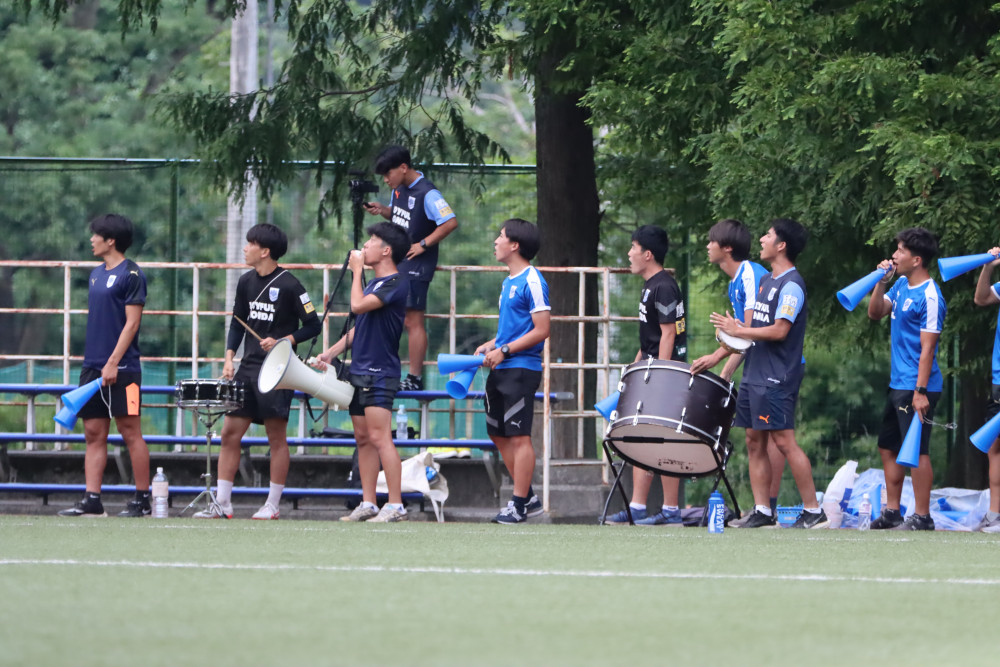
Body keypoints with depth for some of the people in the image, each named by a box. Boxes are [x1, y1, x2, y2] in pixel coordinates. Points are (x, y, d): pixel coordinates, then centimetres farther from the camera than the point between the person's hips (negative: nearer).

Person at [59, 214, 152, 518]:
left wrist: (113, 363, -19)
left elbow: (131, 323, -13)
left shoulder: (131, 275, -8)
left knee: (130, 432, -4)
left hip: (121, 368, -8)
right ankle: (92, 501, 3)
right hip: (93, 366, 8)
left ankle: (143, 500, 1)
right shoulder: (96, 274, 16)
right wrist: (92, 361, 16)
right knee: (94, 433, 4)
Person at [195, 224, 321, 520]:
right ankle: (222, 504, 4)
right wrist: (230, 357, 6)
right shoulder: (246, 282, 9)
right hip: (248, 367, 6)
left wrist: (282, 342, -17)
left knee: (277, 437, 0)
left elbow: (313, 326, -6)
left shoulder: (288, 285, -10)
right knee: (230, 432, 1)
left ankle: (273, 504, 6)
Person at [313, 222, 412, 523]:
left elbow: (358, 305, -23)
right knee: (363, 438, 9)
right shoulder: (374, 284, 18)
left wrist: (357, 270, -9)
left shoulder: (395, 283, -12)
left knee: (379, 438, -14)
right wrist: (331, 352, 13)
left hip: (380, 373, -10)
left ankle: (395, 505, -15)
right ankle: (368, 504, 12)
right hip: (360, 371, 10)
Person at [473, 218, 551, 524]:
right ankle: (529, 497, 19)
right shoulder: (510, 281, 17)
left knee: (519, 436, -7)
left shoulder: (532, 281, -12)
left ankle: (519, 504, -3)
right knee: (499, 434, 12)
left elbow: (541, 330, -16)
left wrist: (504, 350, -18)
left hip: (522, 369, -10)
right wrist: (490, 345, 10)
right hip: (501, 370, 10)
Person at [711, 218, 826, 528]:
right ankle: (762, 511, 10)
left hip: (777, 378, -10)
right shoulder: (767, 281, 17)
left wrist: (737, 330, -13)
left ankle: (813, 511, -8)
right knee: (755, 441, 8)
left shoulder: (791, 285, -13)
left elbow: (779, 330, -20)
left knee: (783, 441, -11)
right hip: (755, 375, 10)